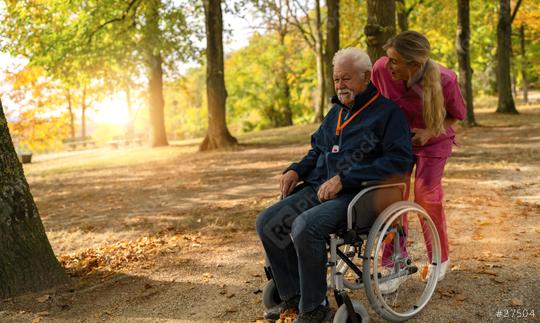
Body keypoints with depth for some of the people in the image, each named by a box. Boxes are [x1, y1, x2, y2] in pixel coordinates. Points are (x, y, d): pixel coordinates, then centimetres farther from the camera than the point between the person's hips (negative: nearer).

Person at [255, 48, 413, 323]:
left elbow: (399, 161, -15)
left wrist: (344, 179, -21)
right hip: (319, 188, 8)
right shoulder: (336, 111, 20)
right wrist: (296, 170, 10)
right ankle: (292, 296, 5)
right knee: (267, 222, -9)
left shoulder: (388, 112, -3)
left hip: (357, 196, -8)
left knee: (305, 226, -32)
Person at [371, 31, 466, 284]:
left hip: (433, 141, -2)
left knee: (426, 197, -7)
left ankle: (440, 259, 18)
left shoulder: (444, 81, -30)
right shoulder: (381, 69, -27)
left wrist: (430, 132, -23)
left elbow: (457, 114, -9)